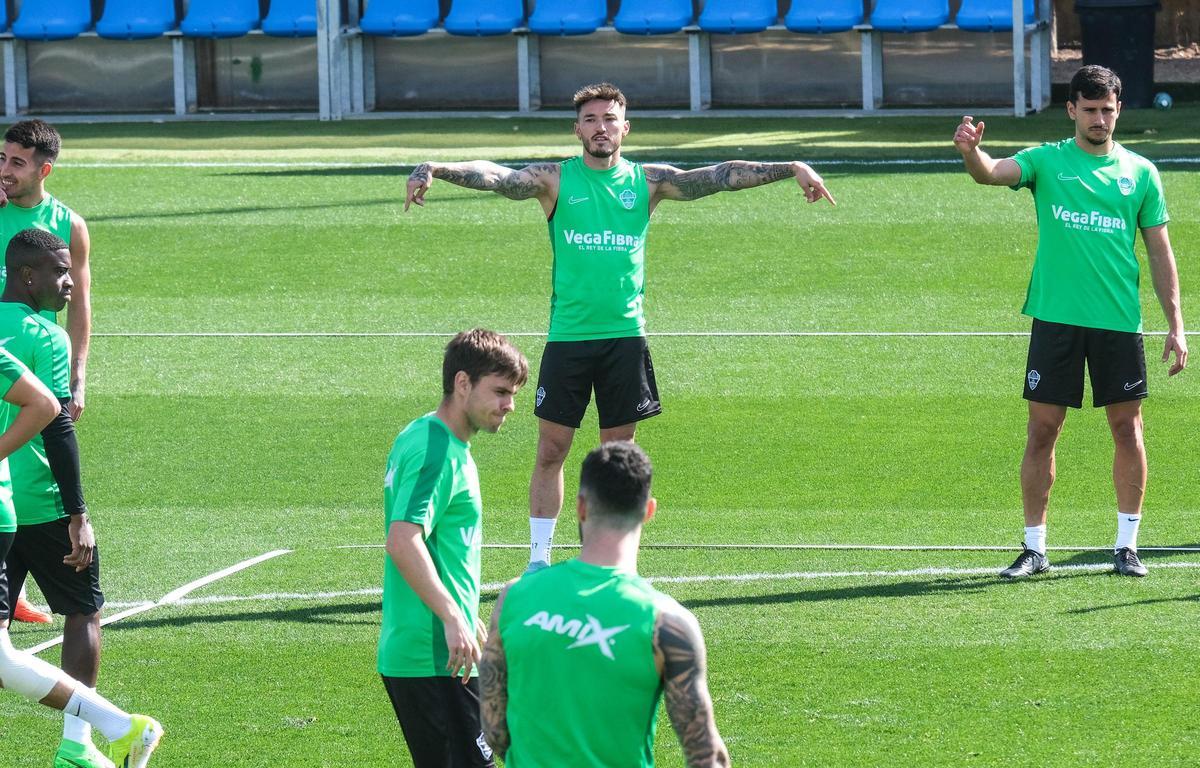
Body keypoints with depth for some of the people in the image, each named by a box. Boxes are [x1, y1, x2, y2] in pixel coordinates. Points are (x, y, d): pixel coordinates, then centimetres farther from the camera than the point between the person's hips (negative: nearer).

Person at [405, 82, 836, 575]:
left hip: (625, 336, 2)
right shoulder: (555, 180, 0)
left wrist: (791, 169, -8)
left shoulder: (646, 181, 5)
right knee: (551, 451, 1)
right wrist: (435, 170, -31)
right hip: (567, 336, -2)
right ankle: (539, 560, 10)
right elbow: (494, 177, -13)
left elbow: (722, 177, 1)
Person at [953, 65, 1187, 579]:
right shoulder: (1047, 161, 3)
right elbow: (992, 173, -15)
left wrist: (1176, 324, 5)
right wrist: (970, 151, -39)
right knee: (1042, 431, 1)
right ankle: (1034, 547, 9)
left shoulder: (1140, 172, 7)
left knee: (1127, 430, 4)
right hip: (1055, 319, -1)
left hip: (1119, 322, 1)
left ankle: (1127, 545, 14)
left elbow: (1160, 252, 10)